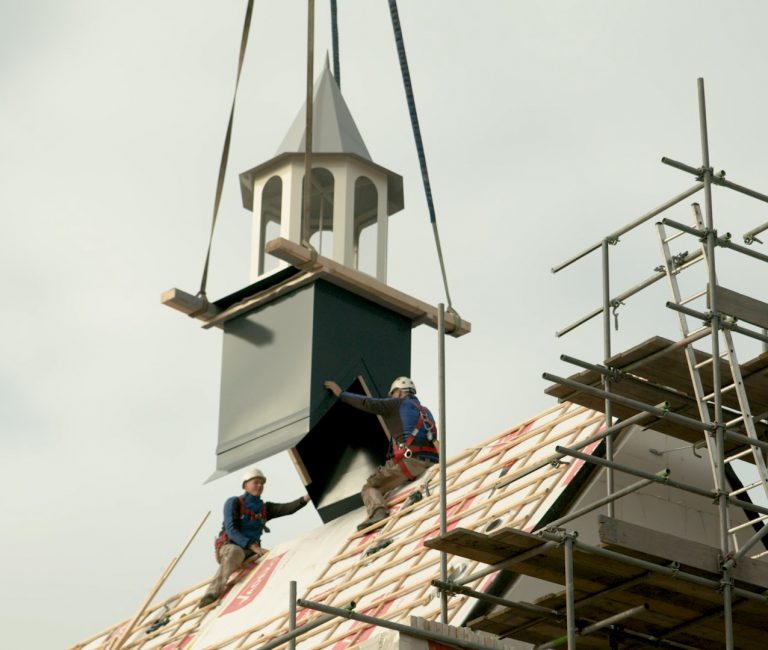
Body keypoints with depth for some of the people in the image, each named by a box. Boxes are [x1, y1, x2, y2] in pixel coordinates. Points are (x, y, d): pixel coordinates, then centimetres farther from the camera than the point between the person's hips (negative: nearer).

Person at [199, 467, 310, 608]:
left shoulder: (264, 508, 12)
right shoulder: (234, 503, -3)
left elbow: (287, 508, -6)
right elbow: (231, 530, -15)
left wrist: (304, 499, -27)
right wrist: (253, 546, -27)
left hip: (250, 552, 7)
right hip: (229, 546, -7)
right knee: (236, 552, -40)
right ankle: (213, 593, -52)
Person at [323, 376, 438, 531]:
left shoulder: (398, 404, 12)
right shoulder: (426, 412, 30)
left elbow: (368, 404, 4)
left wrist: (341, 394, 14)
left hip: (408, 460, -6)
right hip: (429, 463, 6)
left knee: (370, 487, 0)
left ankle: (378, 511, -28)